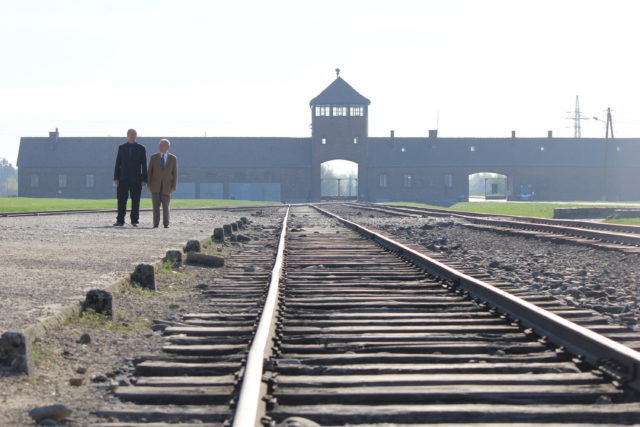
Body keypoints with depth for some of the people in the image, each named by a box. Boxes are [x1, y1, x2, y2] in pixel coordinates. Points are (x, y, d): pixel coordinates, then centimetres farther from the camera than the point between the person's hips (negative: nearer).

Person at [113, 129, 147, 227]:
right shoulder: (121, 148, 9)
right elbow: (118, 163, 8)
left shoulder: (141, 149, 5)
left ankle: (134, 221, 6)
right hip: (123, 178, 1)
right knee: (121, 200, -2)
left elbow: (144, 165, 3)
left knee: (135, 201, 0)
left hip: (136, 178, -1)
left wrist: (144, 180, -5)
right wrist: (116, 178, -1)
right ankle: (120, 221, 1)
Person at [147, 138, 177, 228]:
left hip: (166, 186, 0)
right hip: (155, 186, 0)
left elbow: (175, 173, 2)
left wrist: (173, 187, -5)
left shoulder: (173, 158, 2)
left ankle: (166, 223, 10)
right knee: (156, 205, -5)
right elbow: (150, 172, 4)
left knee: (165, 206, -1)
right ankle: (156, 223, 1)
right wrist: (148, 185, -3)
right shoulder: (153, 157, 2)